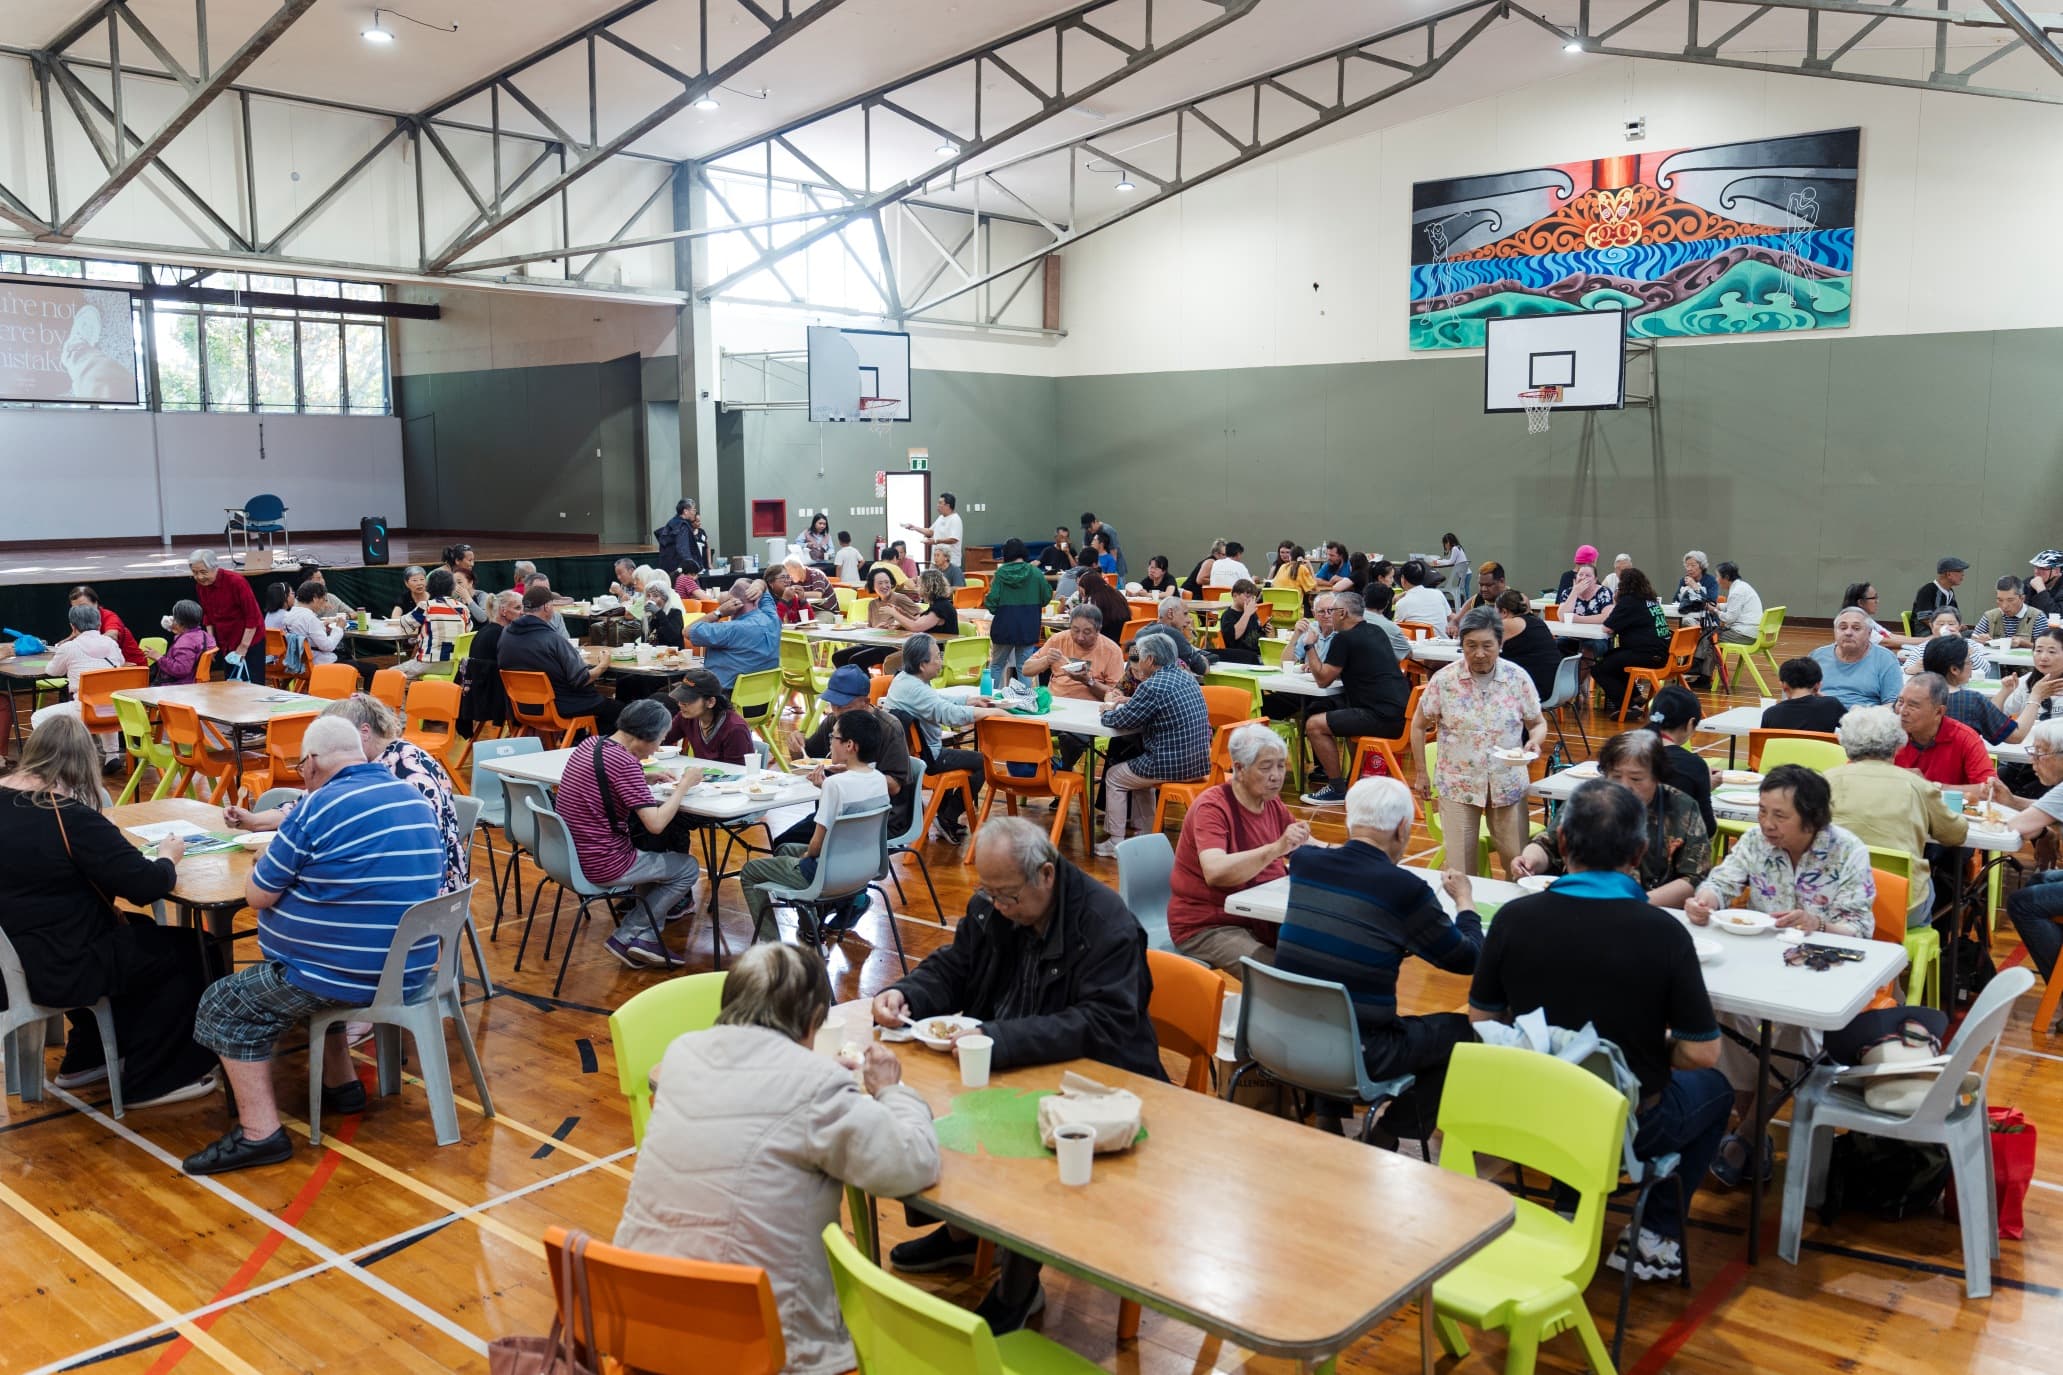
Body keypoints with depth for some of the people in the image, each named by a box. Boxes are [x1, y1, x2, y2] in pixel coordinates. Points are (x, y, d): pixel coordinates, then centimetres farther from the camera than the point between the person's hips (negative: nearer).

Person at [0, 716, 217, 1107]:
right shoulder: (72, 818, -23)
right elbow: (146, 886, -21)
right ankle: (150, 1083, 17)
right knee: (185, 953, 8)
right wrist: (168, 858, -1)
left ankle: (85, 1059, 34)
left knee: (137, 931, 28)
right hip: (59, 969, -9)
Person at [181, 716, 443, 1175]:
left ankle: (259, 1132, 1)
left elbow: (257, 896, -9)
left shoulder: (318, 807, -17)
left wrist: (267, 860, 12)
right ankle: (342, 1084, 33)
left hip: (346, 978, -8)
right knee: (311, 974, 34)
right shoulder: (414, 800, 6)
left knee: (227, 1006, 8)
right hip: (408, 973, 8)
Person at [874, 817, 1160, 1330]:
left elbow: (1102, 1025, -29)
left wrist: (1000, 1038, -38)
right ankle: (960, 1231, 15)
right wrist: (903, 994, -10)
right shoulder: (990, 907, 1)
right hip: (1007, 1071, 7)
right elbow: (949, 969, 14)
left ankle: (1020, 1287, -4)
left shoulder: (1107, 926, -20)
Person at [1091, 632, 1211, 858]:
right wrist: (1128, 702, 19)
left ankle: (1115, 843, 16)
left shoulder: (1152, 687, -18)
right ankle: (1144, 833, 34)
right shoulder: (1186, 678, 9)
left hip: (1171, 766, -8)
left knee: (1114, 777, 13)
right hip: (1198, 763, 8)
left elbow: (1120, 721, -10)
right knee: (1140, 767, 33)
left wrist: (1108, 710, 10)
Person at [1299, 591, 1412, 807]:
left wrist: (1310, 646, 5)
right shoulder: (1376, 632, 18)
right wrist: (1320, 667, 27)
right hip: (1401, 714, 10)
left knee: (1314, 725, -8)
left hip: (1384, 719, -10)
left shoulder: (1344, 639, -9)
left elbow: (1323, 680, -4)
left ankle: (1338, 789, -3)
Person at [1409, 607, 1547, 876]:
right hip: (1458, 783, -1)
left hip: (1508, 782, 1)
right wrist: (1421, 773, 5)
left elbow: (1538, 723, 6)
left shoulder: (1518, 678, -5)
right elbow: (1419, 725, 4)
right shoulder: (1444, 679, -8)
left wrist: (1535, 741, -16)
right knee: (1459, 871, -1)